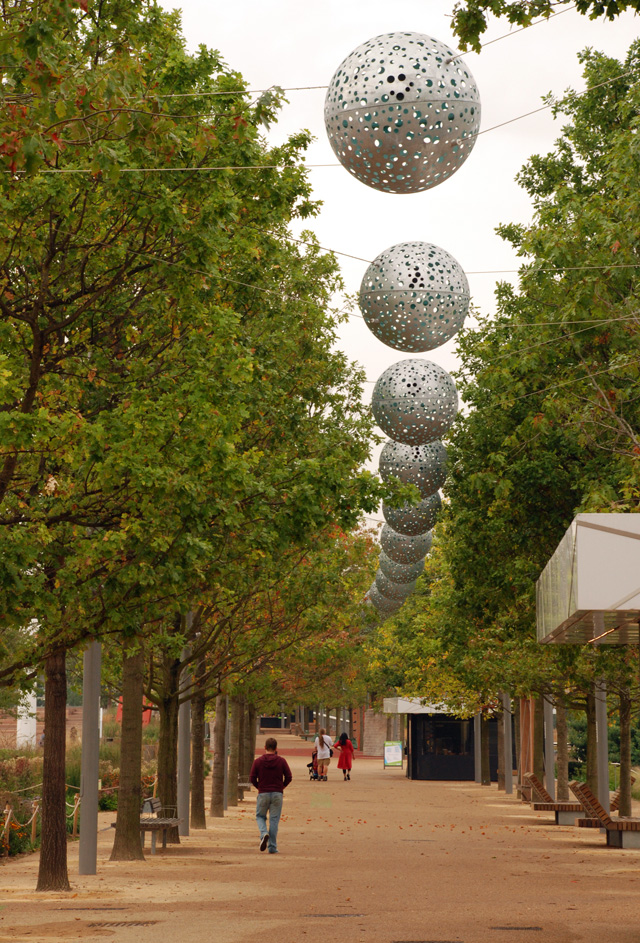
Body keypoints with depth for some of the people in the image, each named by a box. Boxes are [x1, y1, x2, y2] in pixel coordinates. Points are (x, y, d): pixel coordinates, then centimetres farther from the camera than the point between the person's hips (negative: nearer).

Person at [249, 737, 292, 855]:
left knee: (260, 816, 17)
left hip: (263, 793, 0)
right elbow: (288, 777, -3)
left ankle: (264, 833, -13)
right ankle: (272, 847, 5)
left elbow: (252, 778, -4)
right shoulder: (281, 761, -2)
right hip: (277, 794, 0)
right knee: (274, 820, 5)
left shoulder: (258, 761, -2)